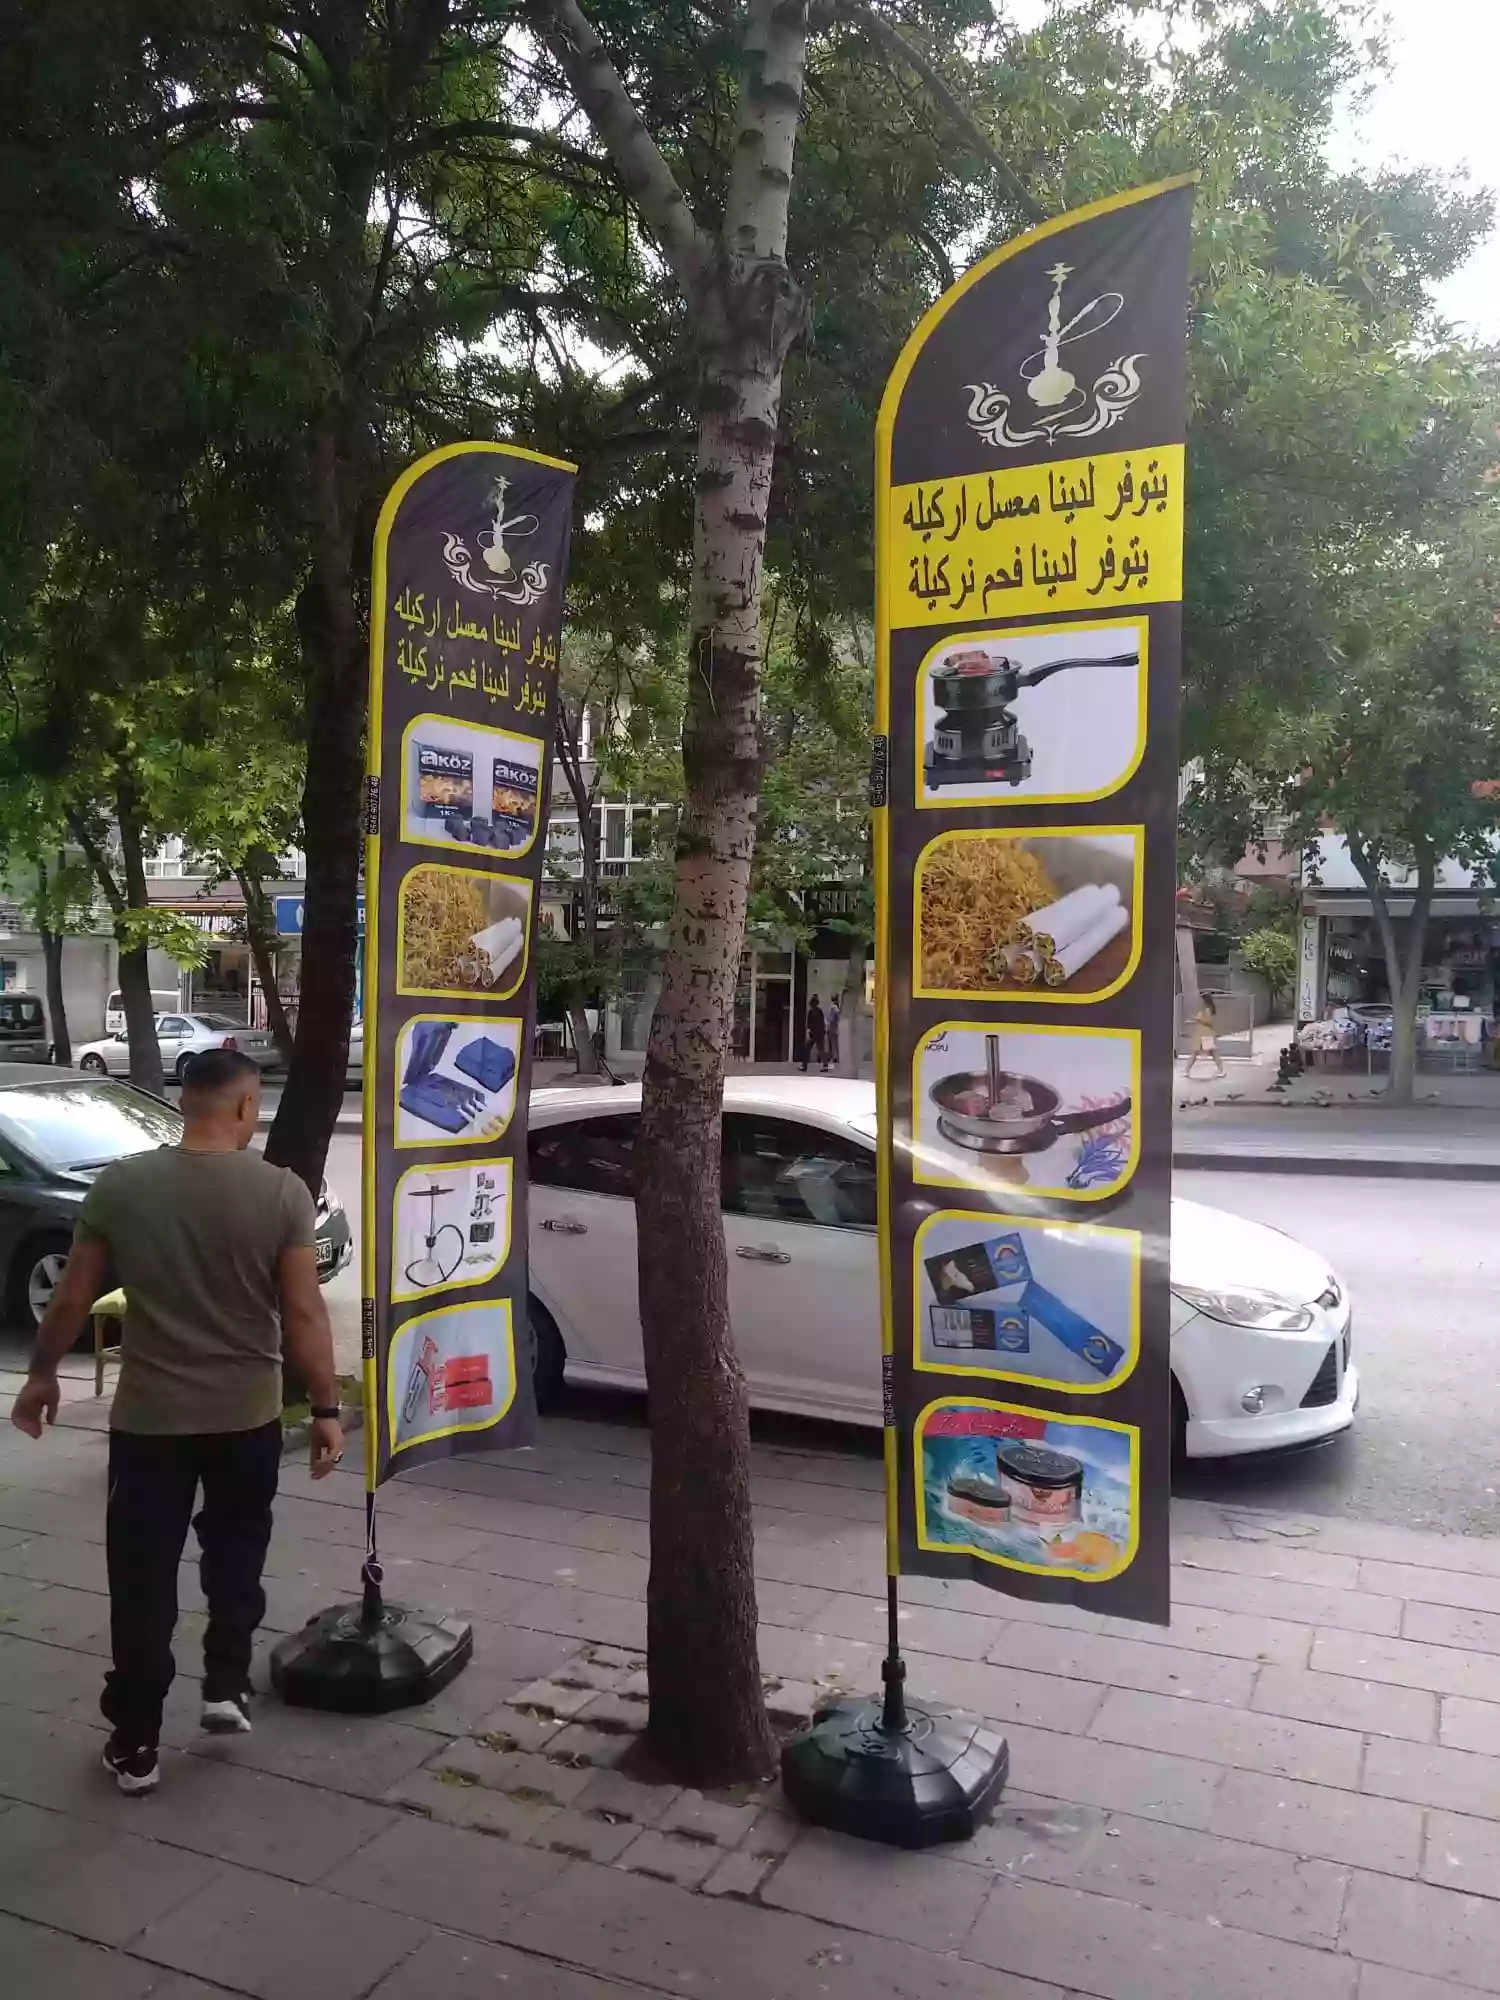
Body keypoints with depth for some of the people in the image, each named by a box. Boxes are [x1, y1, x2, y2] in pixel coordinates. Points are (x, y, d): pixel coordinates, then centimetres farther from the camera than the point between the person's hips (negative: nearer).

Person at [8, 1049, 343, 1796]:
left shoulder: (120, 1185, -8)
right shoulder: (283, 1191, -13)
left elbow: (73, 1299, -1)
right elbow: (304, 1314, -12)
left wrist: (41, 1375, 15)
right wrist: (325, 1409, -3)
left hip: (148, 1415, 0)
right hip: (248, 1416, 0)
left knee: (143, 1578, 11)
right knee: (235, 1557, 25)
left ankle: (134, 1745, 18)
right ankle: (227, 1687, 25)